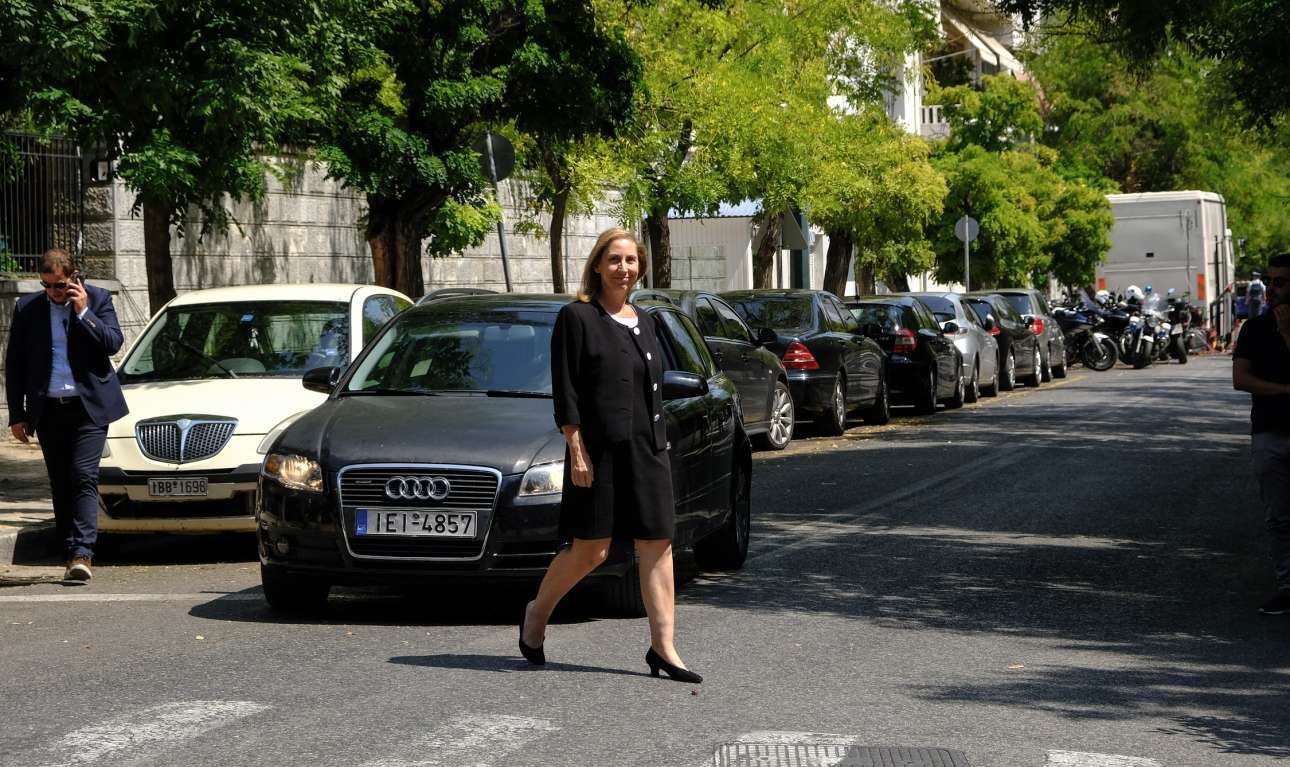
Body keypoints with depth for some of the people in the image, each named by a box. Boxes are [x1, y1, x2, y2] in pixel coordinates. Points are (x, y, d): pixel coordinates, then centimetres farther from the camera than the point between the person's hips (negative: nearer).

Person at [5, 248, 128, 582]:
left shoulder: (98, 300, 1)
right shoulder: (27, 308, 5)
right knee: (61, 485, 7)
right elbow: (14, 365, 8)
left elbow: (113, 343, -8)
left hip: (89, 407, -3)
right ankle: (72, 553, 13)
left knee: (84, 478, -13)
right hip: (48, 410, 3)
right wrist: (17, 415, 5)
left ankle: (82, 554, -19)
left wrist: (84, 312, -15)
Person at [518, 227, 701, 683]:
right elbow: (565, 392, -8)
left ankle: (663, 647, 1)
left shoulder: (644, 321, 16)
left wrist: (660, 444, 16)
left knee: (657, 546, 0)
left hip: (647, 448, 6)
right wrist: (576, 449, -14)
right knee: (590, 550, -2)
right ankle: (536, 614, 22)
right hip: (599, 448, -6)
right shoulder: (577, 318, -4)